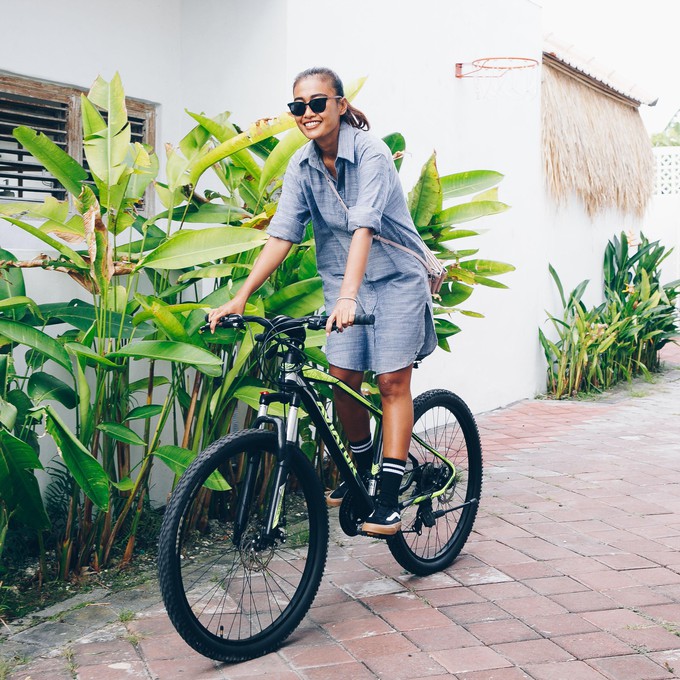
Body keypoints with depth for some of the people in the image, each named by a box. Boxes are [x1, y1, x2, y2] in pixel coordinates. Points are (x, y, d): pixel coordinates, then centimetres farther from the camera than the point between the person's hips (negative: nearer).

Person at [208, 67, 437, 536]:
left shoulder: (370, 153, -19)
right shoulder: (302, 167, -3)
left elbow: (363, 226, -32)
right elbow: (282, 234, -8)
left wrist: (348, 296, -44)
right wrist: (240, 298, -17)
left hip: (395, 277, -5)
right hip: (342, 279, 5)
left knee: (392, 380, -8)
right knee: (343, 377, 0)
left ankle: (389, 498, -6)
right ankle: (362, 469, 23)